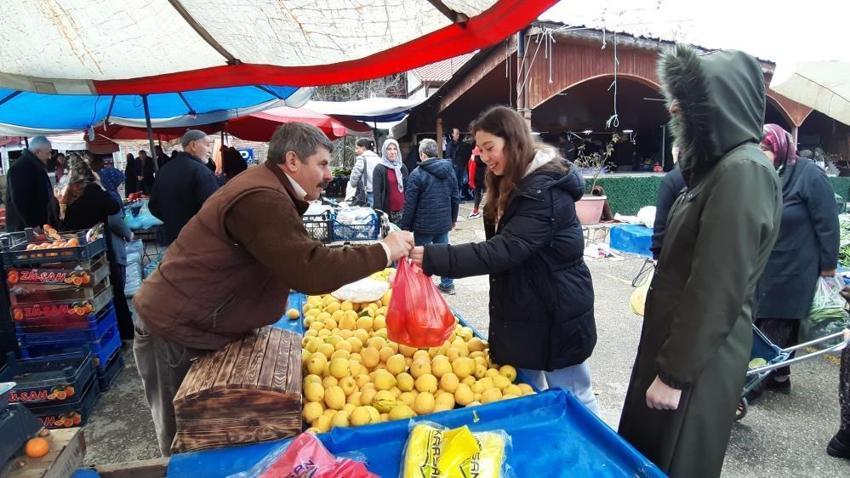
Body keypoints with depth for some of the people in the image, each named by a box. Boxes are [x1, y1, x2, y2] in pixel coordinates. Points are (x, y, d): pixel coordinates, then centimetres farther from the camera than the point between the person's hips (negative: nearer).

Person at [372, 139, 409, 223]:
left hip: (402, 211, 5)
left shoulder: (403, 167, 13)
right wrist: (378, 212, -14)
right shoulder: (379, 169, -2)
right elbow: (376, 193, -7)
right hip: (388, 212, -5)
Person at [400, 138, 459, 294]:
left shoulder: (417, 174, -13)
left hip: (424, 224, -5)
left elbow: (410, 204, -13)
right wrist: (453, 219, 21)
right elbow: (455, 197, 10)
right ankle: (447, 284, 25)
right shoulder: (449, 169, 4)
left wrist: (405, 227, -5)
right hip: (444, 222, 5)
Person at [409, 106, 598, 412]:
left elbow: (504, 250, -32)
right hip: (523, 311, 9)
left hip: (557, 315, -9)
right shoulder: (513, 186, 10)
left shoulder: (545, 191, -22)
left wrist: (433, 258, -37)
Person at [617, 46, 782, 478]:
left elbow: (718, 291, -25)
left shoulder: (744, 171, -21)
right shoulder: (719, 166, 11)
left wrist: (675, 373, -19)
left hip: (697, 359, -9)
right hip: (680, 341, 9)